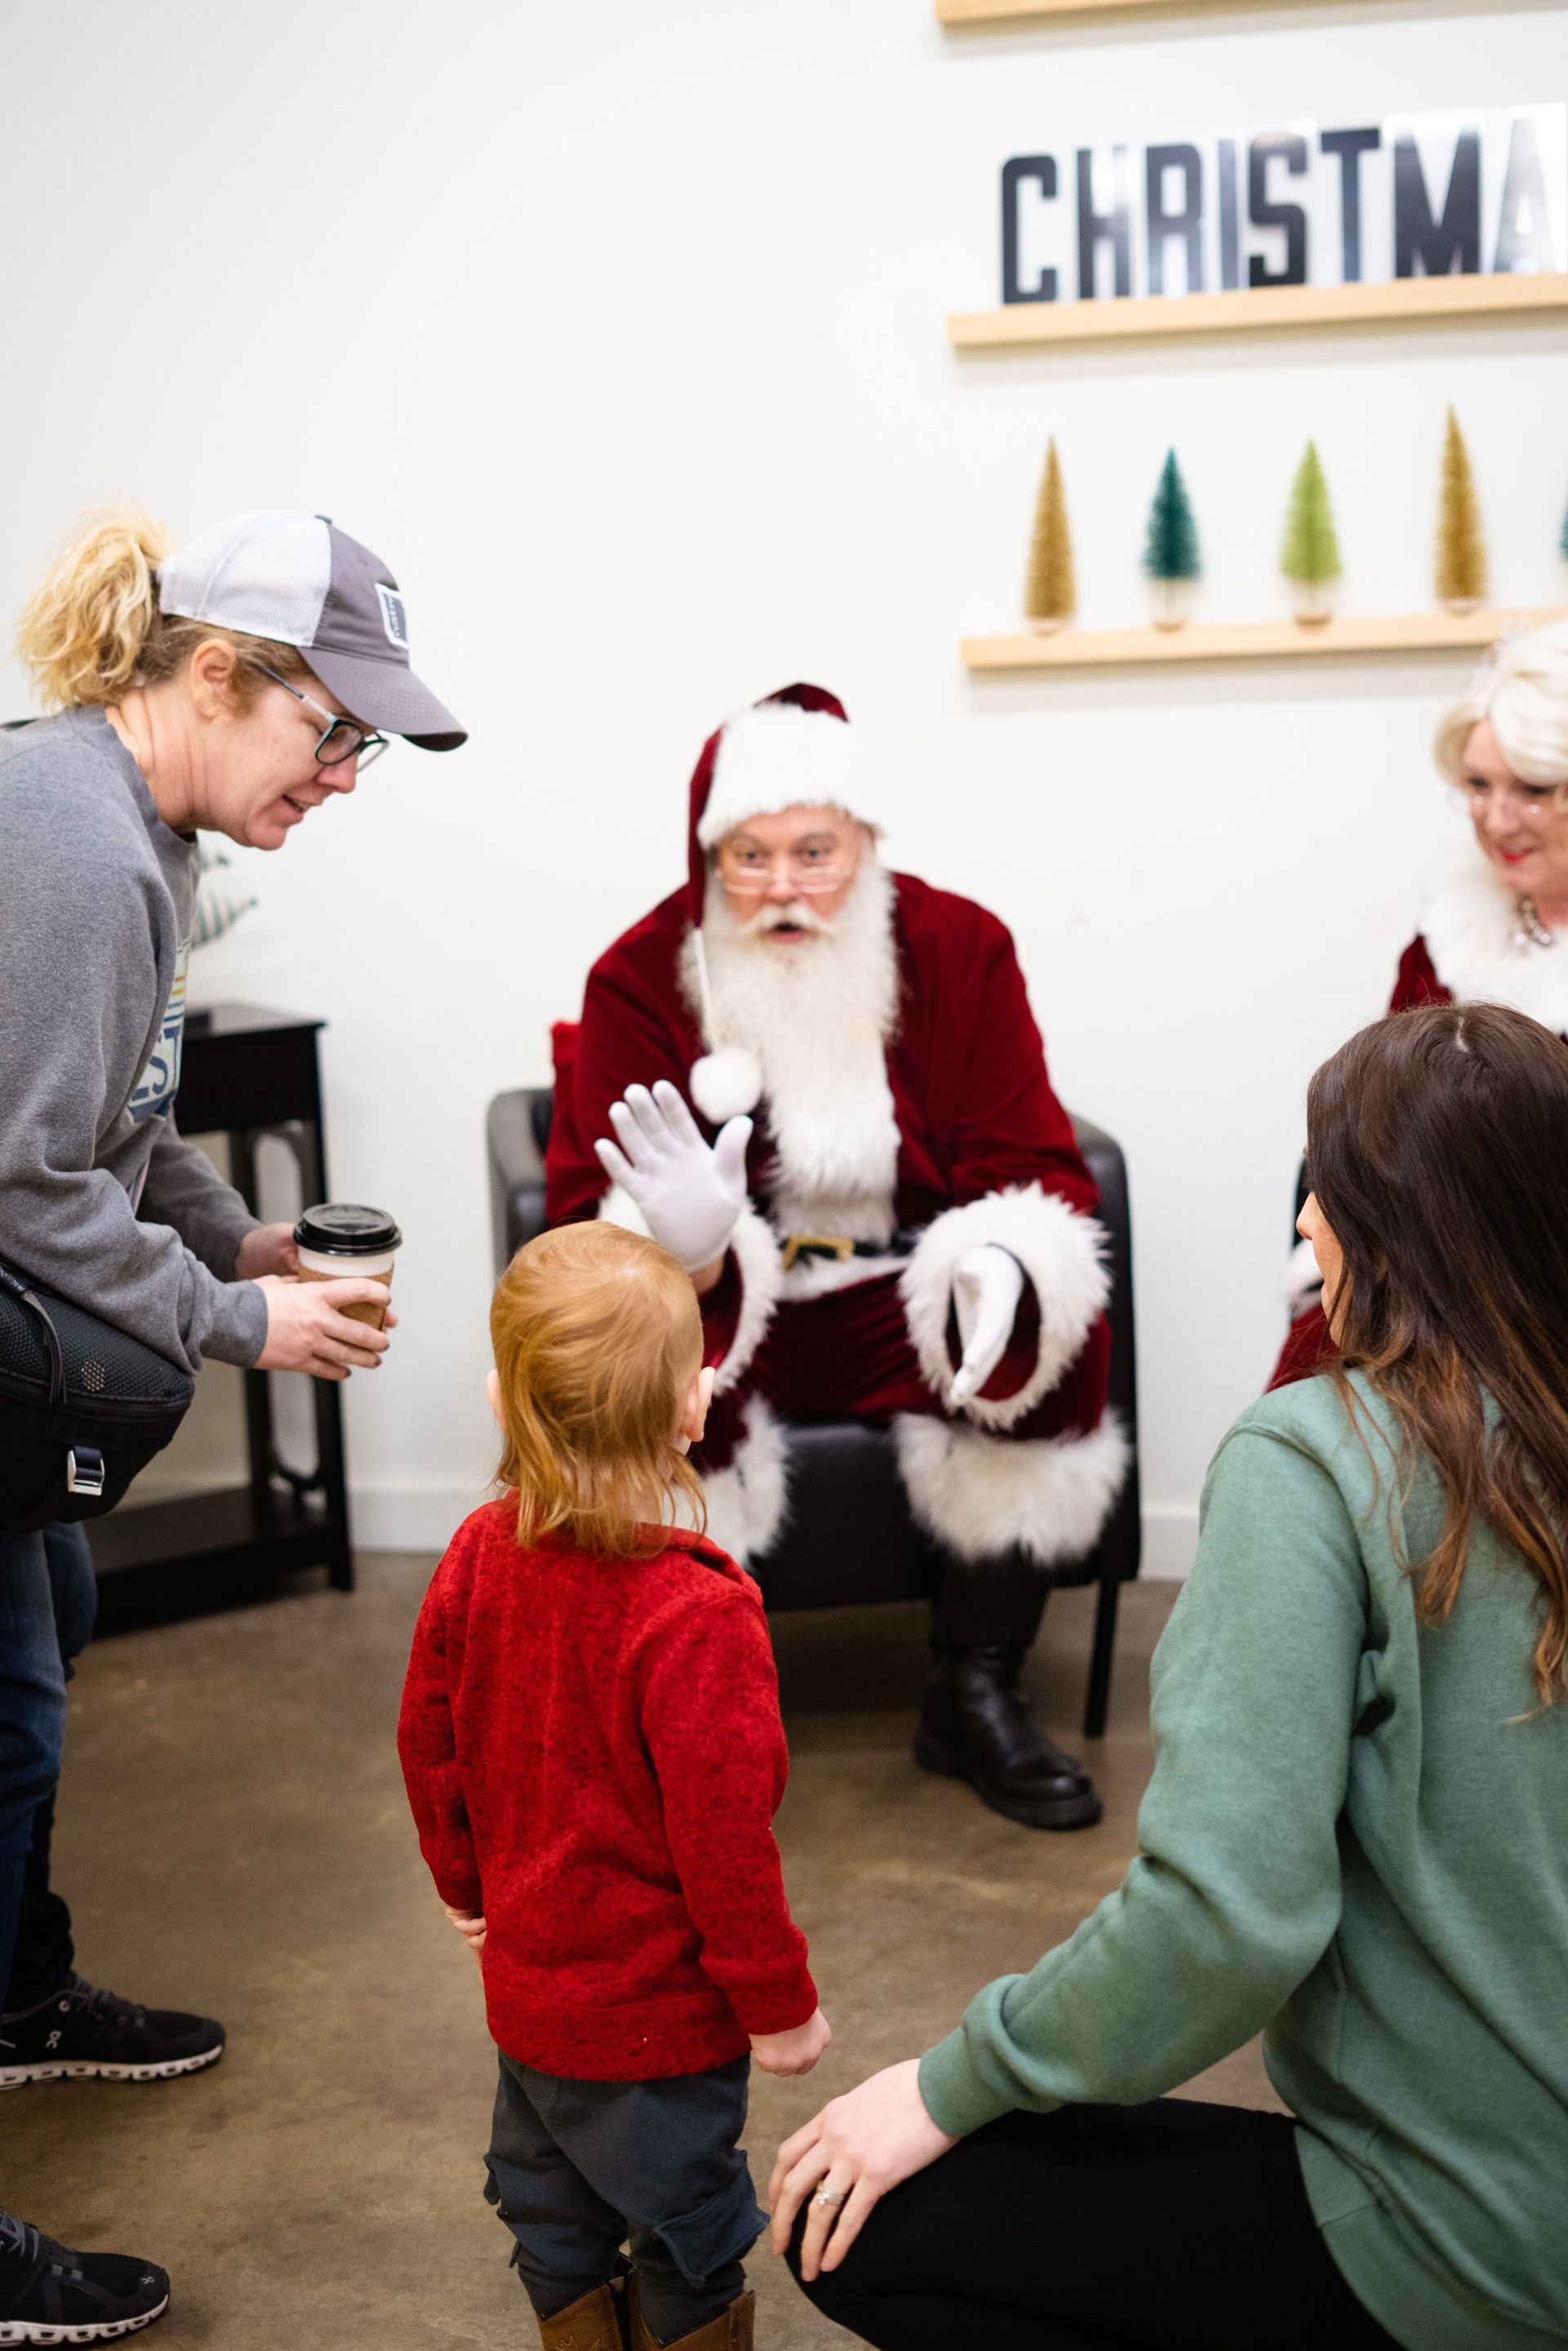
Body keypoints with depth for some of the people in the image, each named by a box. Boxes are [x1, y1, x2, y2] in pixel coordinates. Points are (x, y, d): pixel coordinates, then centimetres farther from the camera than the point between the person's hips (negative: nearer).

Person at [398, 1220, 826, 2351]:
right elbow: (721, 1838, -24)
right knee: (682, 2226, 14)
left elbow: (429, 1741, 5)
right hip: (658, 2011, -6)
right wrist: (779, 2002, -10)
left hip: (526, 1988, 7)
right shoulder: (695, 1615, -30)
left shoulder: (480, 1554, -8)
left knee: (554, 2215, 24)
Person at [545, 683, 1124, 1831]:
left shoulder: (959, 947, -5)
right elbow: (586, 1202, -15)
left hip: (902, 1296, 2)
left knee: (1062, 1334, -26)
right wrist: (684, 1247, -41)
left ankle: (976, 1695, -10)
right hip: (717, 1307, -1)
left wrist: (1003, 1261, -34)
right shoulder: (639, 975, -9)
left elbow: (1033, 1165, -8)